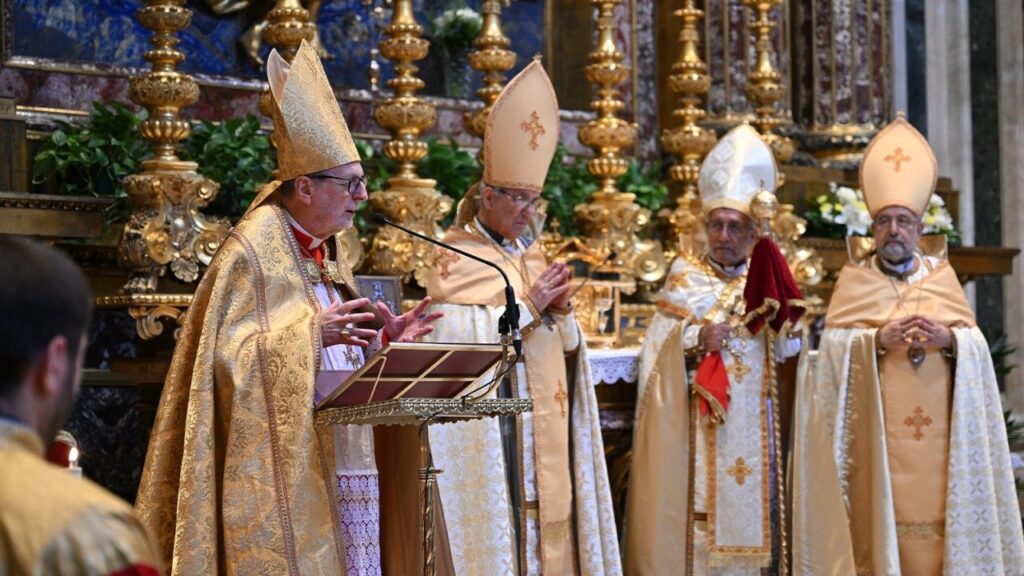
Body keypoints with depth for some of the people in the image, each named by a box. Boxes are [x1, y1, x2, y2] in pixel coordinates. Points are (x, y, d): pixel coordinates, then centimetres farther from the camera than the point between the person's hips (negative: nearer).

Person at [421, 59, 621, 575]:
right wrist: (527, 305, -15)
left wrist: (560, 312, -4)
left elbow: (565, 347, 17)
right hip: (490, 437, -7)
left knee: (549, 528, 6)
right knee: (500, 531, -7)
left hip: (545, 432, 7)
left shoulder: (530, 254, 16)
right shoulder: (456, 259, -5)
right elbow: (457, 338, -19)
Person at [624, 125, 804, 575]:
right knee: (693, 524, -6)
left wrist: (779, 315, -12)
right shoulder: (686, 276, 2)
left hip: (750, 431, 4)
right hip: (694, 429, -3)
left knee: (742, 509, 4)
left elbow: (785, 351, 4)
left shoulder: (762, 280, 12)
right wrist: (697, 340, -23)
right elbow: (658, 347, -7)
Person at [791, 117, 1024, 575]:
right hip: (877, 435, -2)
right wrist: (879, 339, -18)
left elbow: (976, 344, 8)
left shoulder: (942, 275, 13)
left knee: (938, 516, -2)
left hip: (937, 432, 2)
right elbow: (831, 345, -3)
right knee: (883, 518, -7)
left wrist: (949, 339, -13)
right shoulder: (854, 279, 7)